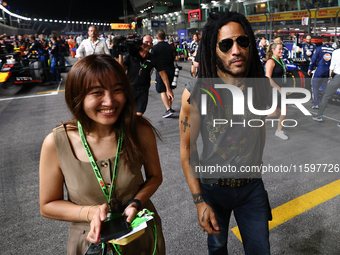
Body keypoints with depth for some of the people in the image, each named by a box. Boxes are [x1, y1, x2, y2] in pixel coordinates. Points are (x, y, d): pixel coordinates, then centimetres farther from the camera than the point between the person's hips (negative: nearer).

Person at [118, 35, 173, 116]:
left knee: (139, 114, 1)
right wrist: (120, 55, -14)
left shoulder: (152, 58, 3)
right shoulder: (131, 55, -1)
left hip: (143, 90, 1)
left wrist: (168, 89, -1)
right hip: (130, 88, -1)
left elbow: (162, 73, 5)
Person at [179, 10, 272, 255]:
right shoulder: (196, 93, -21)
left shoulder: (263, 86, -10)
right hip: (213, 186, -2)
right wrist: (199, 202, -17)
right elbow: (187, 148, -15)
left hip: (252, 185, 2)